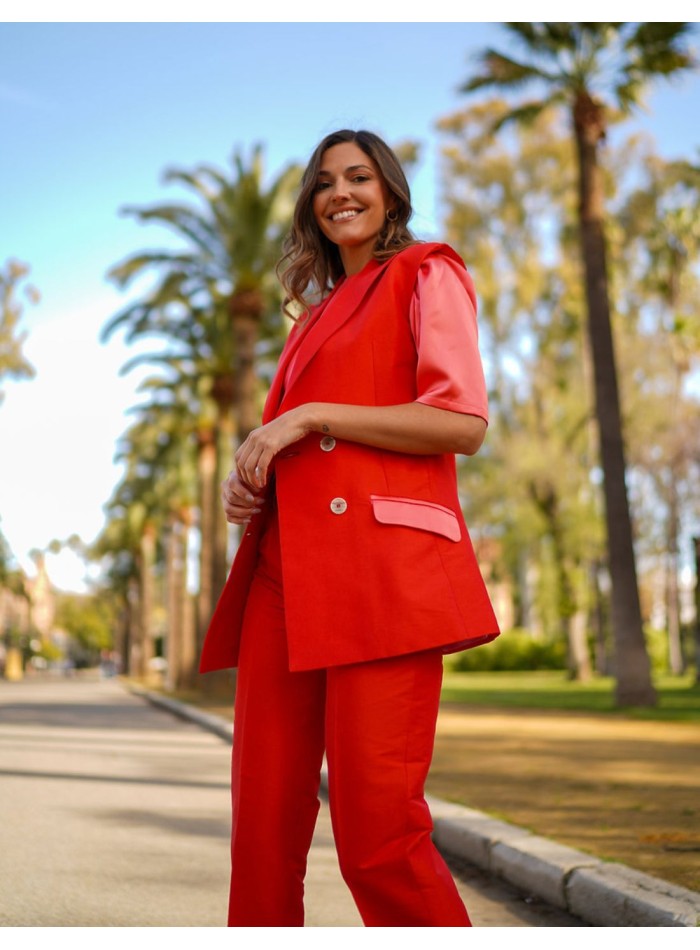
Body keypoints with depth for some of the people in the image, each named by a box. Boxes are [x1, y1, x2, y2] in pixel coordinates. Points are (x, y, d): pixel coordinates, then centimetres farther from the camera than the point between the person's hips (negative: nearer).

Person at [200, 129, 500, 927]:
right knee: (263, 825, 2)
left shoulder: (426, 275, 9)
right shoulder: (314, 313, 29)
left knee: (376, 837, -10)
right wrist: (246, 480, 10)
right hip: (287, 569, 7)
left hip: (383, 564, -6)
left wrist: (311, 417, -8)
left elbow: (464, 422, -6)